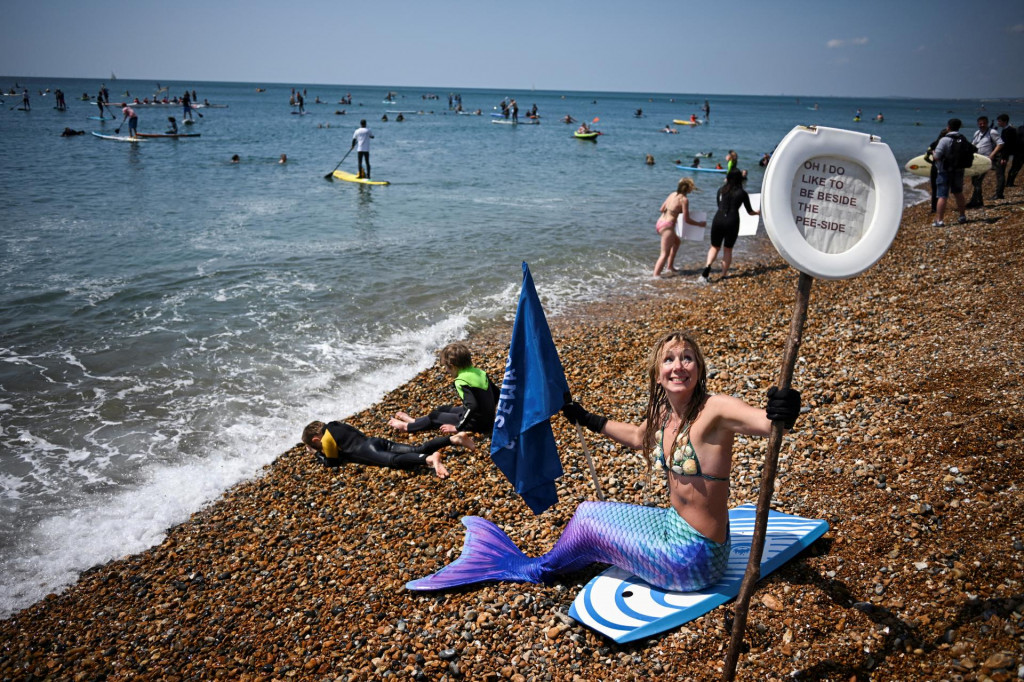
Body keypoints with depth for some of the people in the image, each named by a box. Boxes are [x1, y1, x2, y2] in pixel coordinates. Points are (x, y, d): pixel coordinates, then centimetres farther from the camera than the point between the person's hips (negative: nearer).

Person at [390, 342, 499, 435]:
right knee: (443, 409, 21)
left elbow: (472, 406, -32)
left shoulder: (461, 381, -23)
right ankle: (413, 421, 33)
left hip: (477, 423, -8)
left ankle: (407, 426, 20)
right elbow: (497, 392, 11)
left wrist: (457, 427, -23)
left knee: (435, 417, 6)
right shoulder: (479, 372, 2)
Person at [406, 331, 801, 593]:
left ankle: (535, 569, 29)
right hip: (673, 524, 7)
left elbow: (766, 422, -42)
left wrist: (783, 415, -65)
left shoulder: (714, 411, -24)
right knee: (588, 510, 11)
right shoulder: (663, 413, -2)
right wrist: (587, 419, 25)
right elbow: (638, 438, 21)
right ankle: (537, 565, 31)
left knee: (588, 522, 2)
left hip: (695, 559, -7)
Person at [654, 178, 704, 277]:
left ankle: (670, 266, 38)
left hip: (659, 223, 9)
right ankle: (656, 275, -15)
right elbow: (686, 219, -11)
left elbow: (661, 209, 17)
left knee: (676, 241, 32)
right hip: (667, 226, -9)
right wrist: (699, 224, 3)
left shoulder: (673, 194, 10)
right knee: (665, 254, -8)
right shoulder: (684, 200, -12)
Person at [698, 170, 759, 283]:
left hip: (718, 220, 2)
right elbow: (749, 211, 12)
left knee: (715, 247, 12)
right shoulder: (742, 193, 3)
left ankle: (707, 266, -13)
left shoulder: (721, 190, 9)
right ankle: (724, 274, 16)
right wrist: (757, 212, 34)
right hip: (732, 221, -2)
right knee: (728, 249, 12)